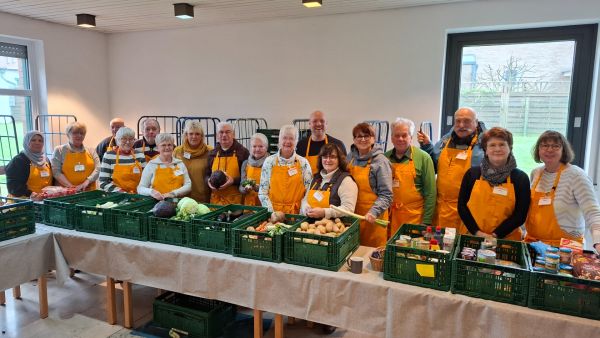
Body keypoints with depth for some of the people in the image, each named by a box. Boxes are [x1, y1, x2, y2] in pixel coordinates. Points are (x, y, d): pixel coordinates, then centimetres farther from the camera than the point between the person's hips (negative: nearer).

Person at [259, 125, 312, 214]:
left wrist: (302, 213, -6)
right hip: (273, 212, 0)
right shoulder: (269, 161, 3)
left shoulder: (303, 163, 3)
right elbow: (262, 192, 4)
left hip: (296, 212, 0)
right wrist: (271, 212, -4)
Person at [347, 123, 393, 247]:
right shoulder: (350, 158, 7)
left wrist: (374, 212, -24)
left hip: (372, 218, -5)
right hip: (352, 214, 5)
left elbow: (386, 195, -11)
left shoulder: (380, 161, -9)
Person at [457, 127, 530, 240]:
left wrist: (495, 235, -11)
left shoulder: (521, 178, 2)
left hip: (505, 240, 0)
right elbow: (462, 206, 2)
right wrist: (477, 232, -9)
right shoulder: (472, 174, 3)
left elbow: (520, 215, -2)